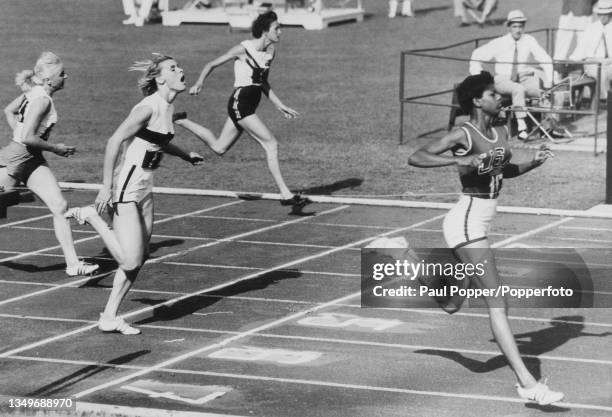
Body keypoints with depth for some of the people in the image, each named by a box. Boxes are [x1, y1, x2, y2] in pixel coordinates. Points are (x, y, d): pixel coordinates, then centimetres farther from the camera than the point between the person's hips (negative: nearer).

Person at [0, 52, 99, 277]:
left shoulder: (33, 92, 6)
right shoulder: (42, 100, -21)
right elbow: (28, 138, -26)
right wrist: (55, 148, -14)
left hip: (33, 160, 9)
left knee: (60, 206, -2)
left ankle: (73, 263, -4)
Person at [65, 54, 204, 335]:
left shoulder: (167, 107, 10)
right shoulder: (149, 107, -18)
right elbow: (114, 141, -20)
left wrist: (185, 156, 39)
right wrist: (106, 187, -22)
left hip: (144, 188, 9)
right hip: (126, 188, -9)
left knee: (139, 259, 9)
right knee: (130, 261, -13)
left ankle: (109, 317, 16)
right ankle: (91, 216, 6)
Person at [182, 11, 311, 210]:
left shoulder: (270, 51, 8)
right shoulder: (243, 49, -13)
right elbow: (212, 64, -5)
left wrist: (280, 106, 17)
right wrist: (198, 84, -15)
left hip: (250, 103, 9)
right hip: (240, 102, -9)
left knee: (218, 147, 16)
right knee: (271, 144, -14)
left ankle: (180, 121, 32)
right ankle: (286, 195, -12)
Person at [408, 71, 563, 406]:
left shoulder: (501, 133, 10)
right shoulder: (464, 135, -13)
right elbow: (415, 158, -20)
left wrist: (533, 163, 10)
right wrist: (458, 160, -31)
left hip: (479, 223, 9)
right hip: (467, 223, -9)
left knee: (453, 304, 23)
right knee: (497, 303, -15)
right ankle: (526, 382, -20)